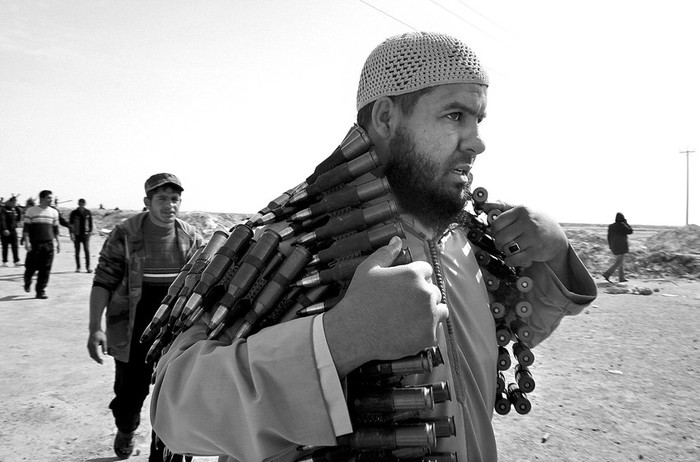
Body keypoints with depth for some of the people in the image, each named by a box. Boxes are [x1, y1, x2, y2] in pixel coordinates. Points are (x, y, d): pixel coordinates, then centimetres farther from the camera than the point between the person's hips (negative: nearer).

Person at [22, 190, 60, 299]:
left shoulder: (54, 212, 11)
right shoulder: (31, 211, 0)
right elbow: (26, 228, -2)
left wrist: (58, 242, 13)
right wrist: (27, 241, -11)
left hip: (49, 244, 3)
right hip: (34, 244, -3)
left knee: (45, 269, -2)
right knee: (31, 267, 4)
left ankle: (40, 291, 6)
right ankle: (27, 283, 35)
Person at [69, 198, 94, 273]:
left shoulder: (88, 212, 4)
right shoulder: (74, 213, -1)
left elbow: (90, 222, 14)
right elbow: (70, 223, -1)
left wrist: (90, 231, 7)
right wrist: (71, 233, -9)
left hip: (85, 234, 1)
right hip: (76, 235, 0)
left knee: (87, 250, -7)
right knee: (77, 252, 4)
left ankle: (88, 267, -3)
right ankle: (78, 267, 12)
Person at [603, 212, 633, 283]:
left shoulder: (611, 226, 9)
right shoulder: (621, 225, -13)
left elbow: (609, 237, 11)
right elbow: (630, 231, -3)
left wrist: (611, 246, 16)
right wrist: (626, 223, 5)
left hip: (614, 247, 8)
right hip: (621, 246, -8)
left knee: (621, 262, 15)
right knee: (618, 262, -6)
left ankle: (621, 278, 16)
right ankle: (607, 274, -14)